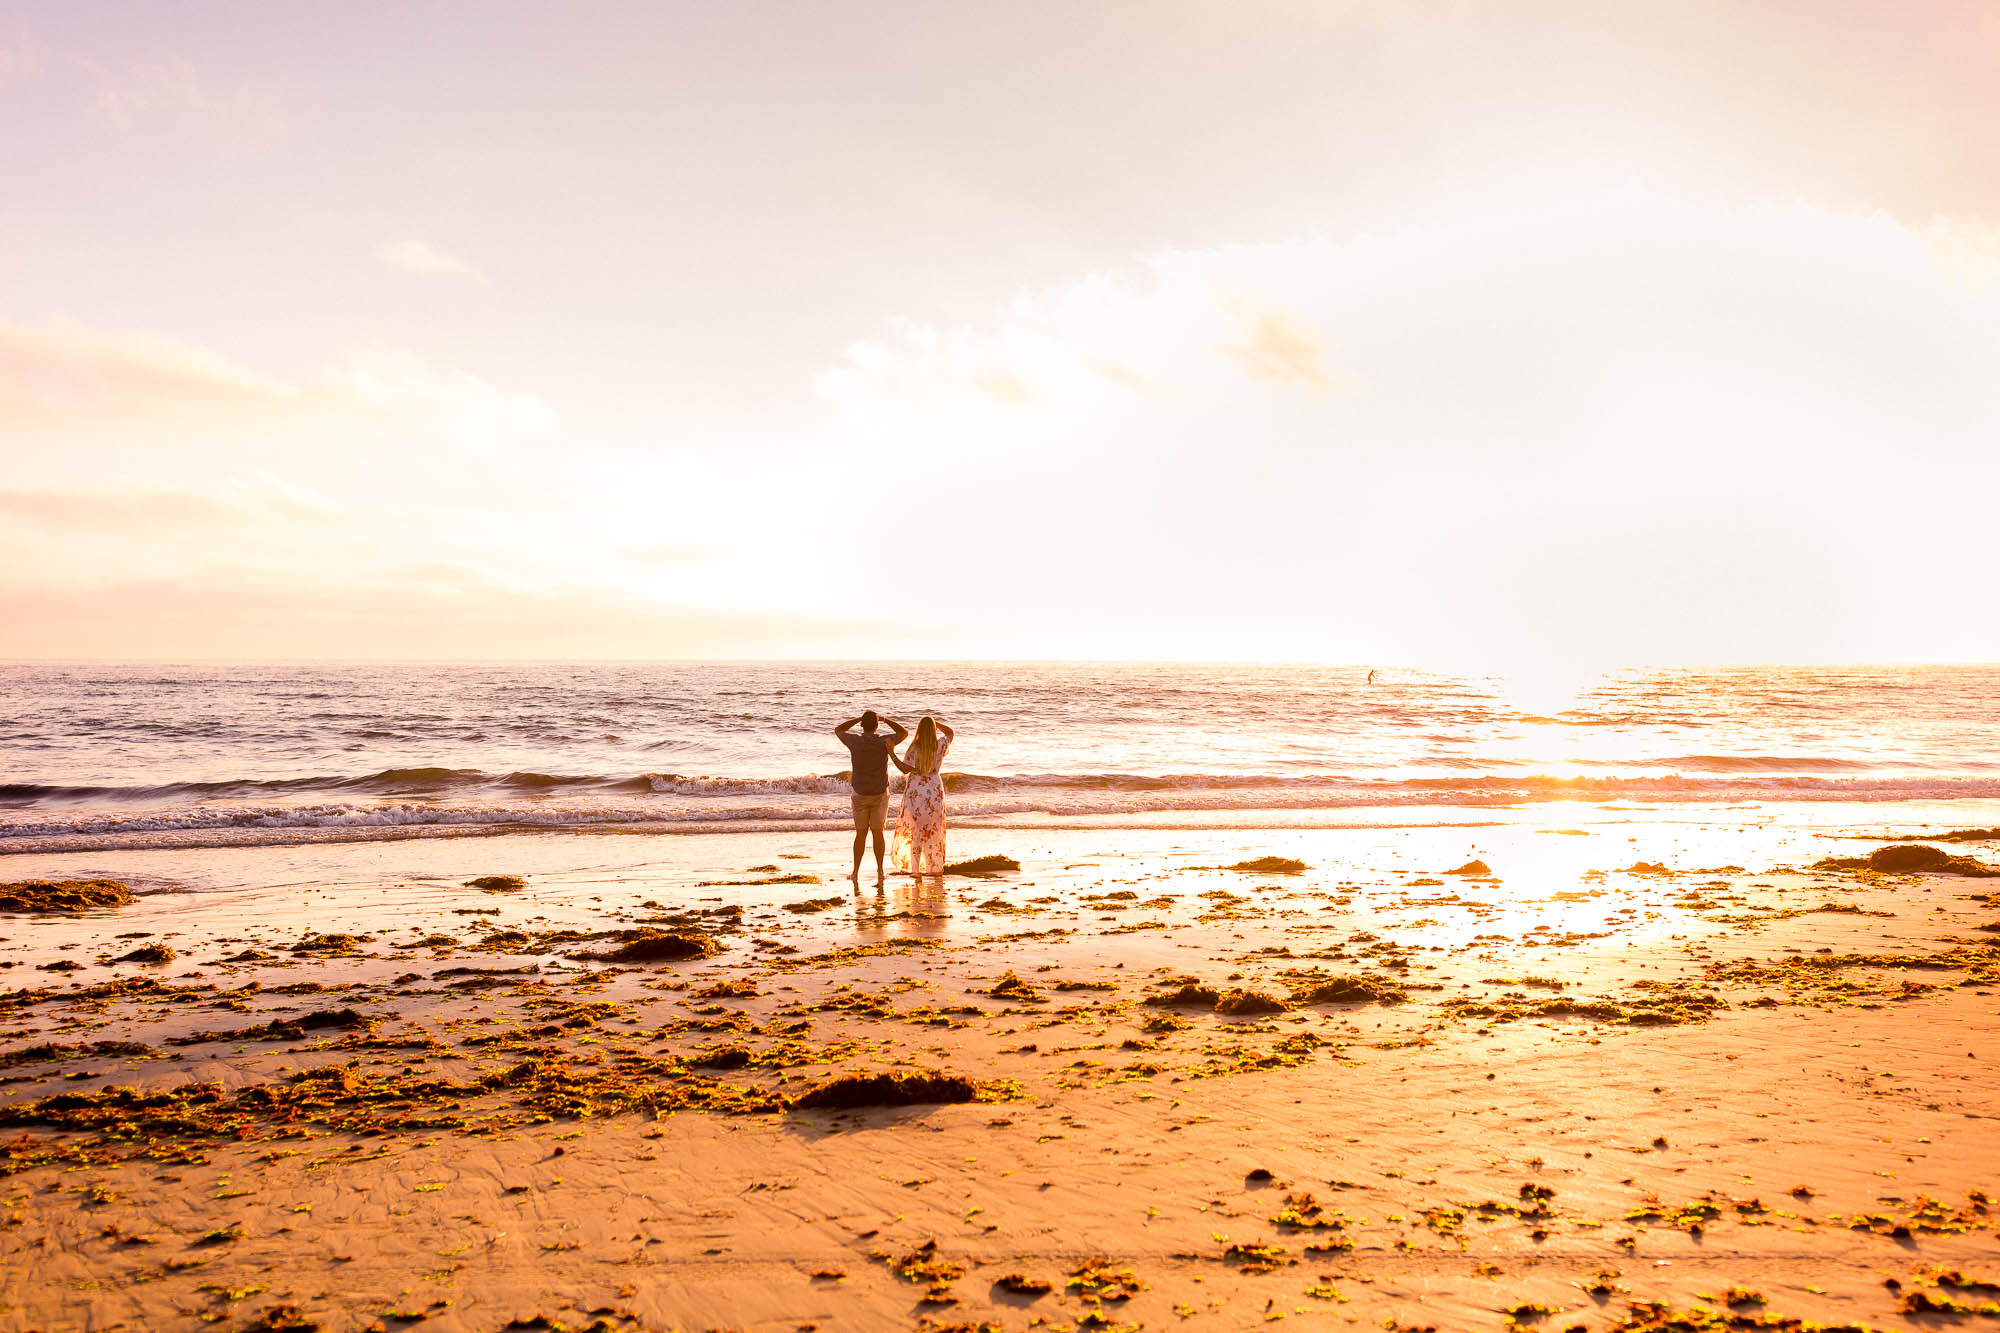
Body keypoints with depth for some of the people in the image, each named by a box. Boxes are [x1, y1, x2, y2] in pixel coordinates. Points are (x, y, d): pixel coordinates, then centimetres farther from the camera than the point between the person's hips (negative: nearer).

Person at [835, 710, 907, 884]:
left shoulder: (854, 742, -12)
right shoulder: (883, 742, -14)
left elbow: (838, 730, 10)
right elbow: (905, 732, 4)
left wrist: (858, 719, 10)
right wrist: (885, 719, 8)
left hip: (860, 795, 0)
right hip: (880, 794, 0)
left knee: (861, 834, 8)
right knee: (877, 832, 7)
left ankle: (855, 872, 6)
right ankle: (880, 871, 6)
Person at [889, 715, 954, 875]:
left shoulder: (915, 747, -15)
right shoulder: (940, 746, -5)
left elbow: (906, 768, -17)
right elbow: (950, 733, 15)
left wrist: (891, 754, -17)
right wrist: (935, 723, 7)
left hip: (916, 790, -3)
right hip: (934, 789, 3)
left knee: (916, 831, 5)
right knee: (935, 831, 12)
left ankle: (916, 869, 4)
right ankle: (936, 868, 16)